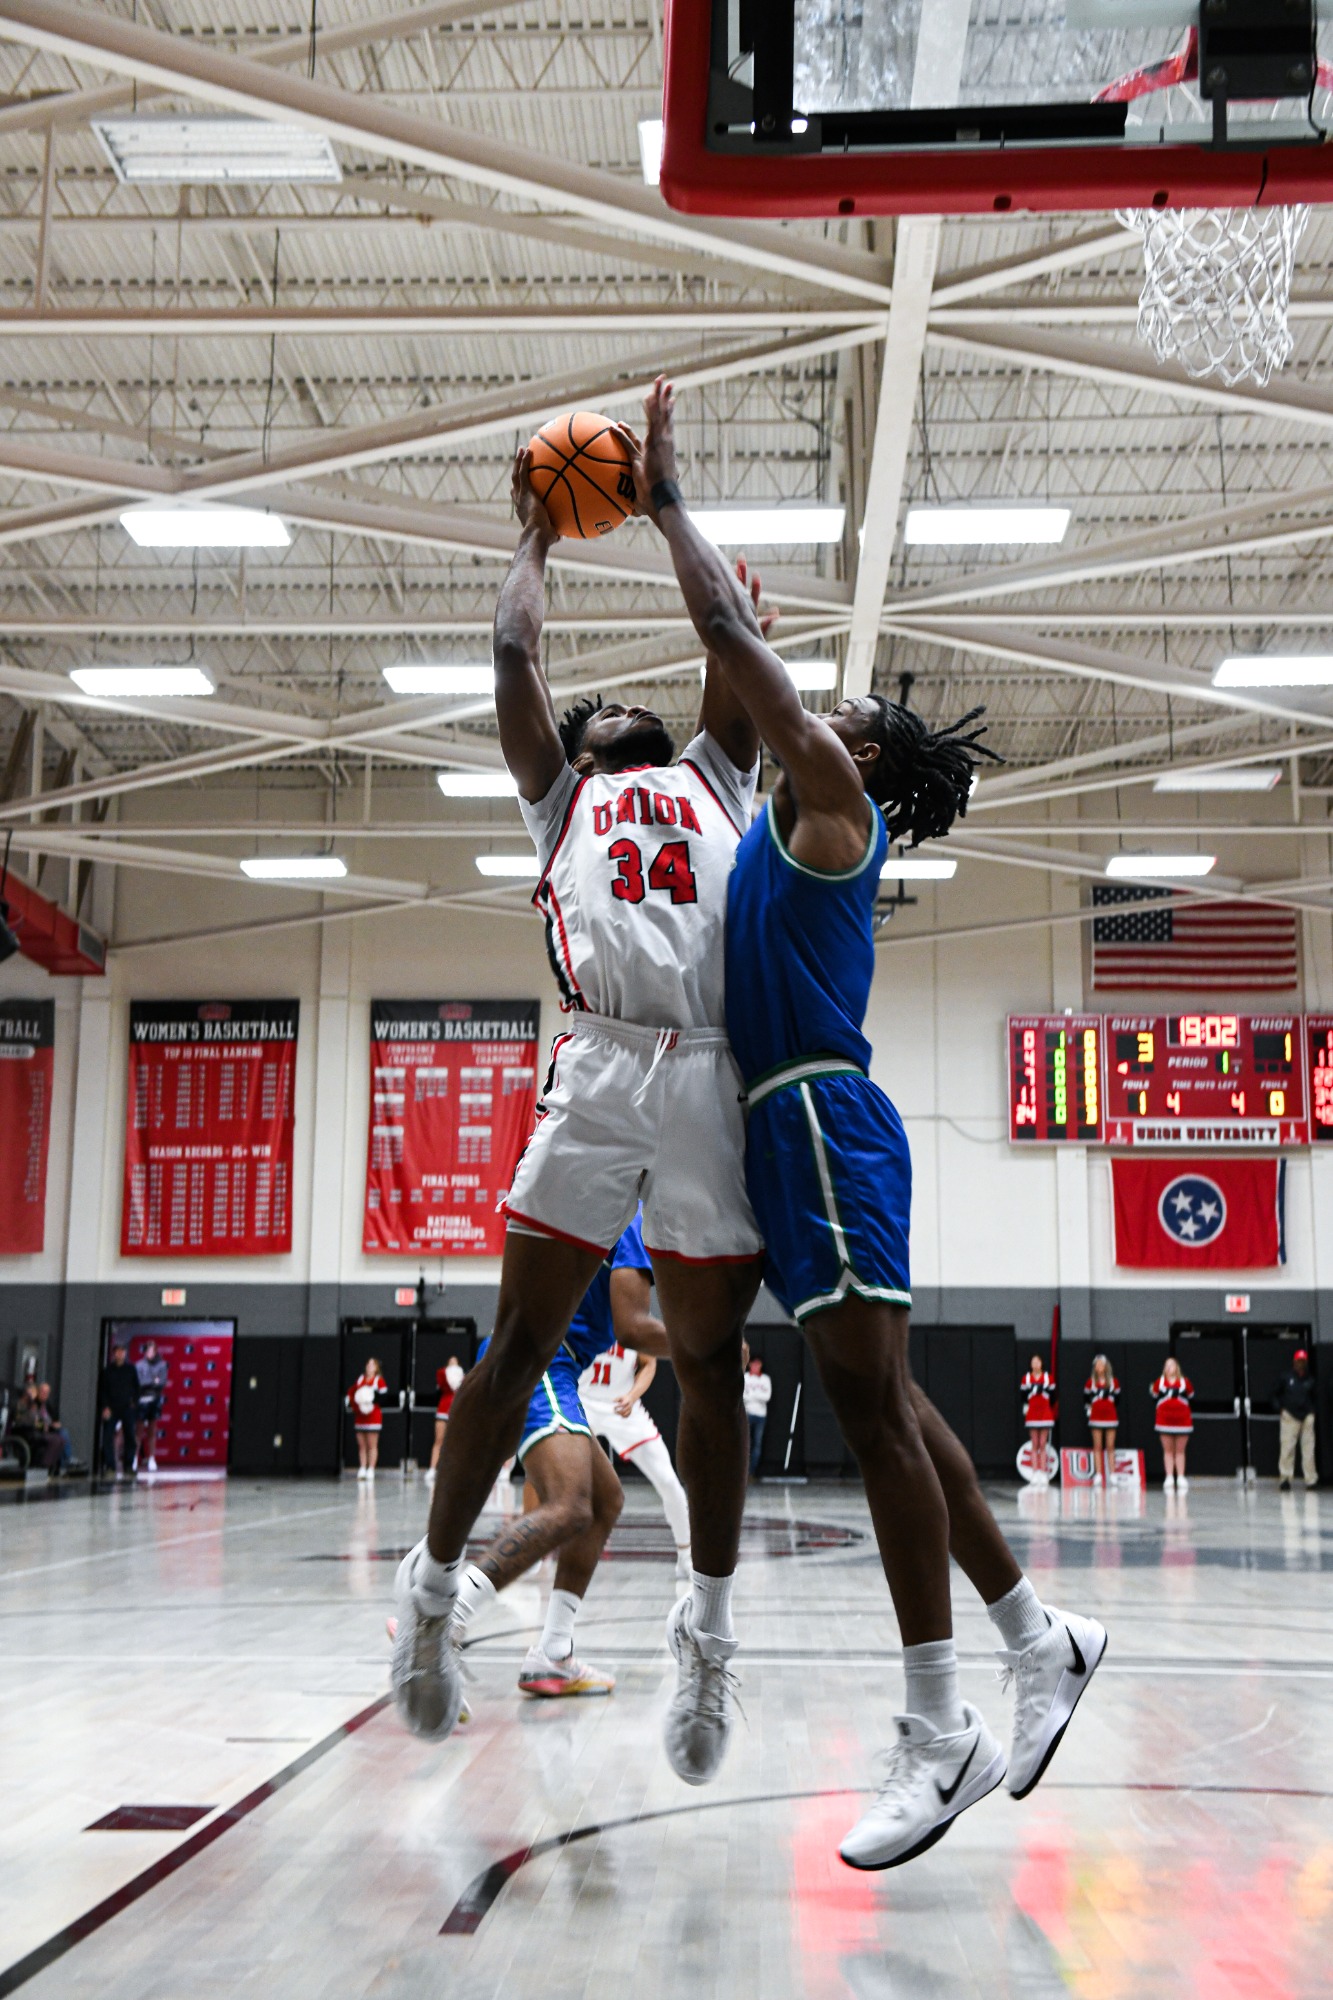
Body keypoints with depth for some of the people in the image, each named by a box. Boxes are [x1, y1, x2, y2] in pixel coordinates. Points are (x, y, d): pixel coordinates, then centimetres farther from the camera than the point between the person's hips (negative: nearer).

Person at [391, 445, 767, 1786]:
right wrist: (537, 535, 36)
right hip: (598, 1068, -1)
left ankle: (708, 1629, 15)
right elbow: (512, 649, 21)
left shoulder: (714, 779, 30)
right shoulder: (559, 795, 27)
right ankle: (433, 1589, 14)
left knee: (708, 1364, 4)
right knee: (515, 1350, 0)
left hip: (716, 1075, 1)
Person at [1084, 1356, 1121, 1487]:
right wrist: (1088, 1408, -1)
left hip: (1111, 1416, 0)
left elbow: (1117, 1398, 13)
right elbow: (1086, 1398, 9)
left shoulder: (1113, 1382, 5)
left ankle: (1112, 1475, 1)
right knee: (1097, 1447, -1)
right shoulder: (1090, 1382, 4)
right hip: (1096, 1417, 0)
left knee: (1110, 1447, 0)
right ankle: (1098, 1475, 0)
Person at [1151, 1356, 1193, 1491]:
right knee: (1168, 1451, 4)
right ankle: (1169, 1478, 6)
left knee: (1180, 1451, 5)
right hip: (1165, 1421, 0)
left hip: (1182, 1420, 0)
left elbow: (1191, 1397, 5)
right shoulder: (1160, 1382, 6)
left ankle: (1181, 1478, 8)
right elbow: (1154, 1397, 8)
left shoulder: (1185, 1382, 4)